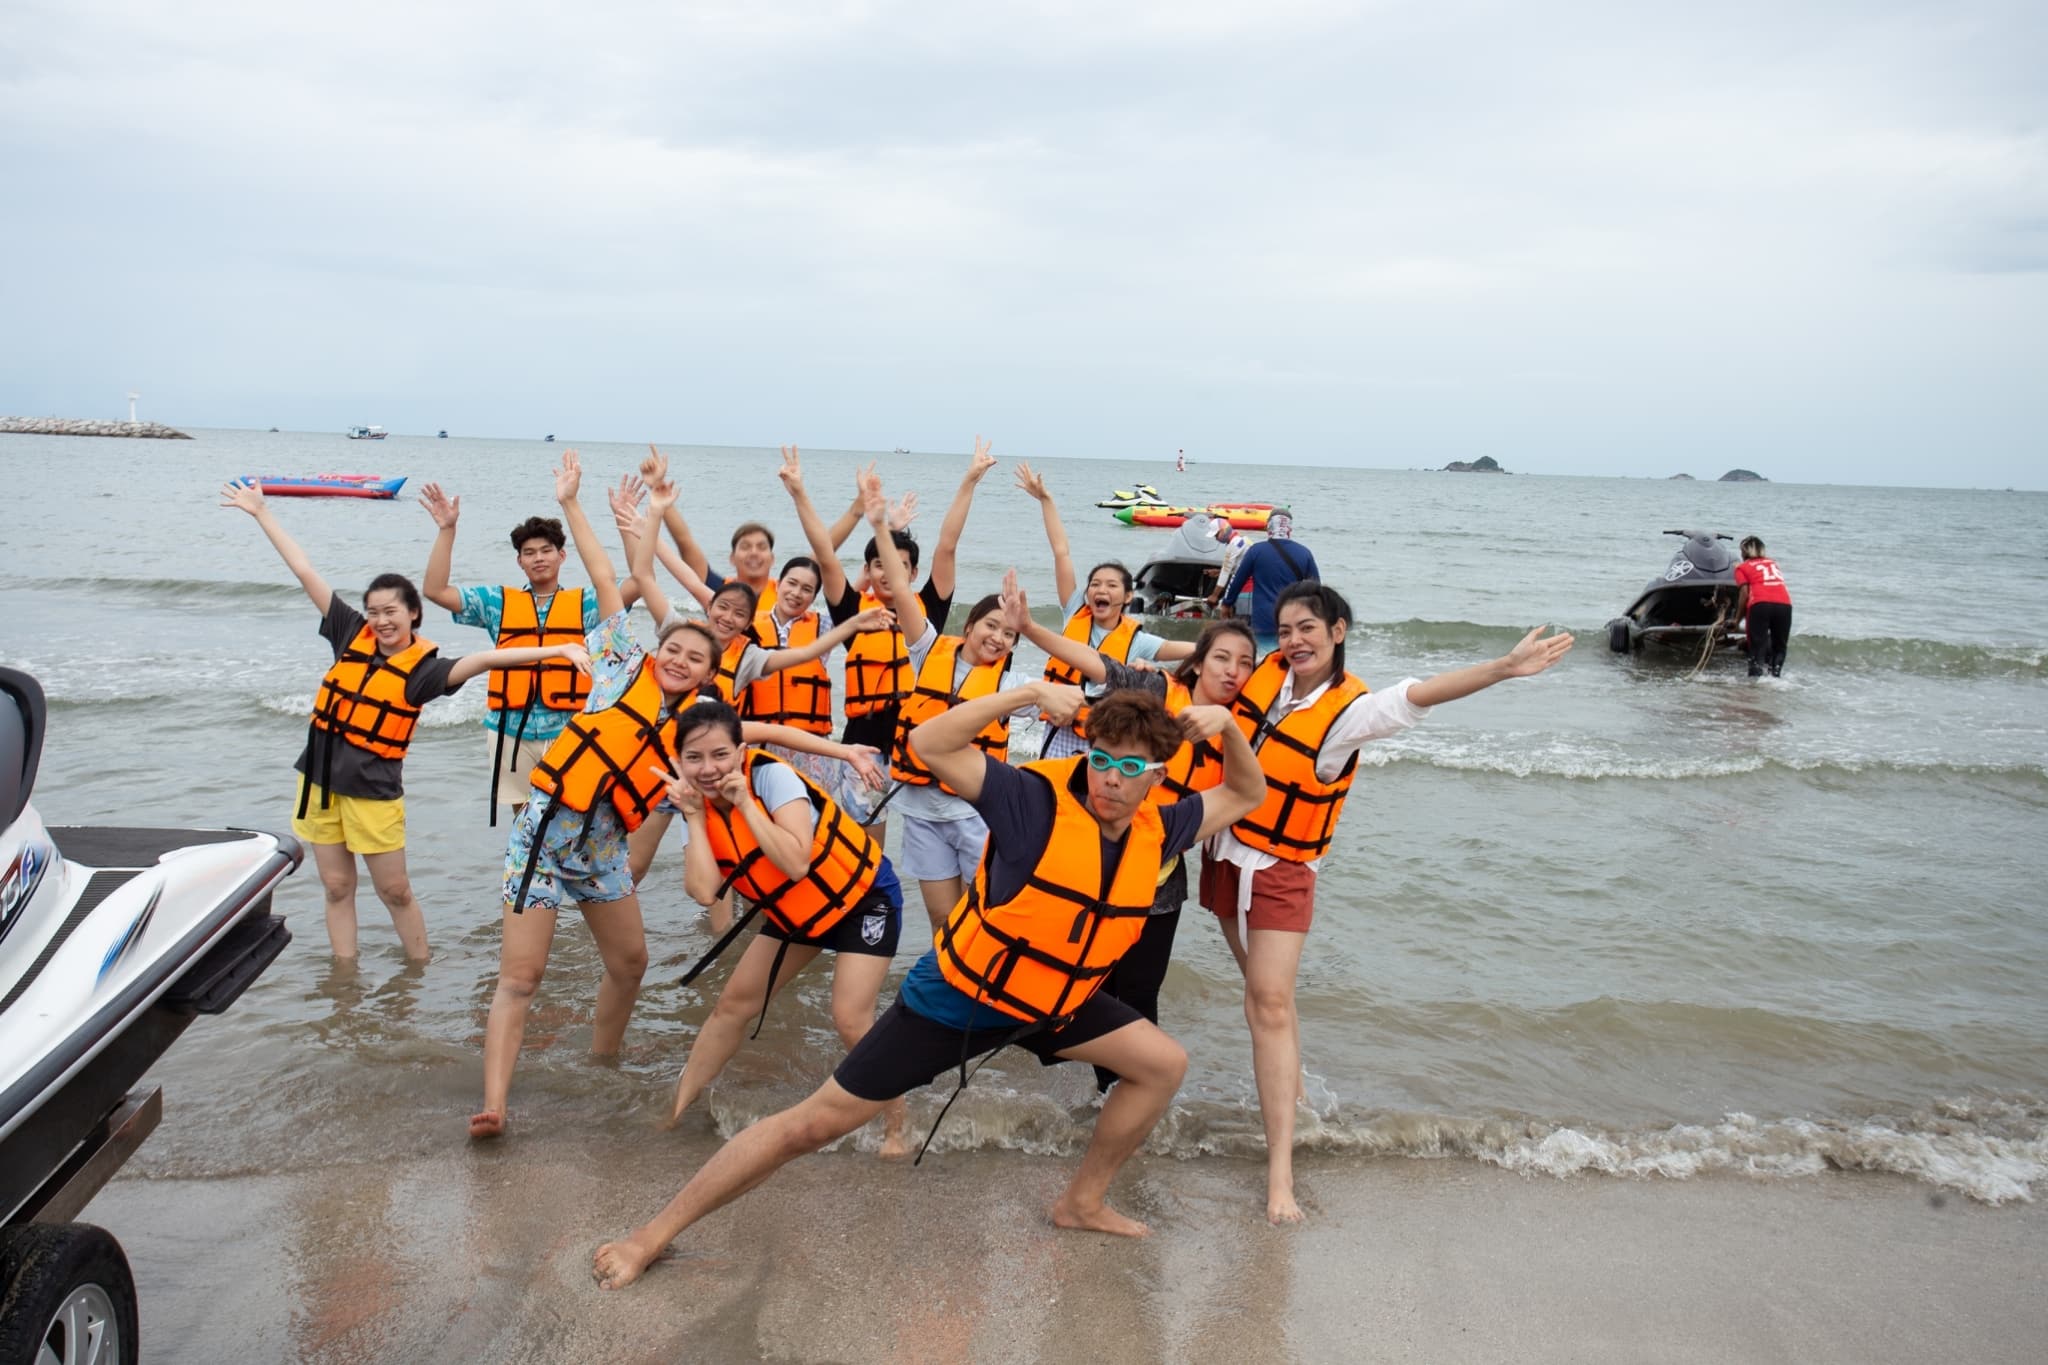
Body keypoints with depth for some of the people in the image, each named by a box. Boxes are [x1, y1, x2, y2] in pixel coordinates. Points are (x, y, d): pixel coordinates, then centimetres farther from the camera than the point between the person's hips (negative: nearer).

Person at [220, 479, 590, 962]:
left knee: (395, 890, 2)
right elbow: (305, 572, 5)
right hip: (321, 777, 4)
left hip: (373, 787, -4)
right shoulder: (352, 635, 2)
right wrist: (261, 511, 11)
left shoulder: (423, 667, -10)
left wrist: (556, 650, -36)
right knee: (336, 888, 10)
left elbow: (485, 658, -23)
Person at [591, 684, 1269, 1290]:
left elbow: (1246, 794, 7)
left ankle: (1083, 1202, 26)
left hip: (1053, 1003, 6)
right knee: (815, 1122, -5)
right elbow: (929, 744, -32)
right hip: (954, 996, -6)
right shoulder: (1037, 800, -25)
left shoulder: (1157, 830, -8)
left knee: (1163, 1065, 7)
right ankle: (653, 1233, 7)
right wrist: (1031, 693, -35)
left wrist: (1229, 728, -12)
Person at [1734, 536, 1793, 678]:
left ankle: (1756, 676, -12)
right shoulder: (1773, 563, 29)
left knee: (1758, 645, -2)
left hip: (1761, 604, -3)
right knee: (1779, 646, 14)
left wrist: (1737, 618, 8)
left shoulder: (1742, 567, 14)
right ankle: (1775, 675, 6)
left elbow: (1745, 593, 4)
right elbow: (1778, 585, 21)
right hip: (1784, 604, 3)